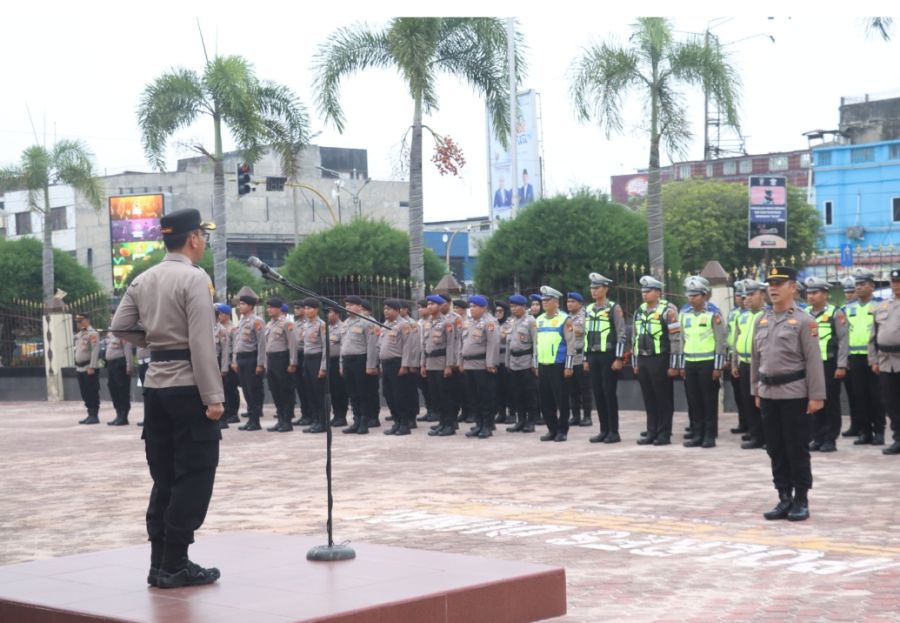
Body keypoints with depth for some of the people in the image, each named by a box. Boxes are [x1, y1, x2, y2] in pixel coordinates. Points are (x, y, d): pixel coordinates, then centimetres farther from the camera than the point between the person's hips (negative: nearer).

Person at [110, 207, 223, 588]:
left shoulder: (143, 281, 10)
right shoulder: (194, 278, -12)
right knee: (194, 477, -1)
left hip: (155, 385, 8)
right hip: (188, 387, -7)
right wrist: (214, 397, -17)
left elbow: (119, 328, 10)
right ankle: (175, 565, -1)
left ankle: (160, 562, 14)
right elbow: (202, 343, -18)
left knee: (164, 477, 12)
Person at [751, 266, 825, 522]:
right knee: (775, 450, 9)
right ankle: (784, 499, 18)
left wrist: (817, 395, -13)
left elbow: (814, 360, -10)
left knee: (797, 450, 1)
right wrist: (756, 391, 14)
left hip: (795, 394, -5)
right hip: (768, 394, 5)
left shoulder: (804, 320, -7)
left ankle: (801, 501, 10)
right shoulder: (761, 320, 10)